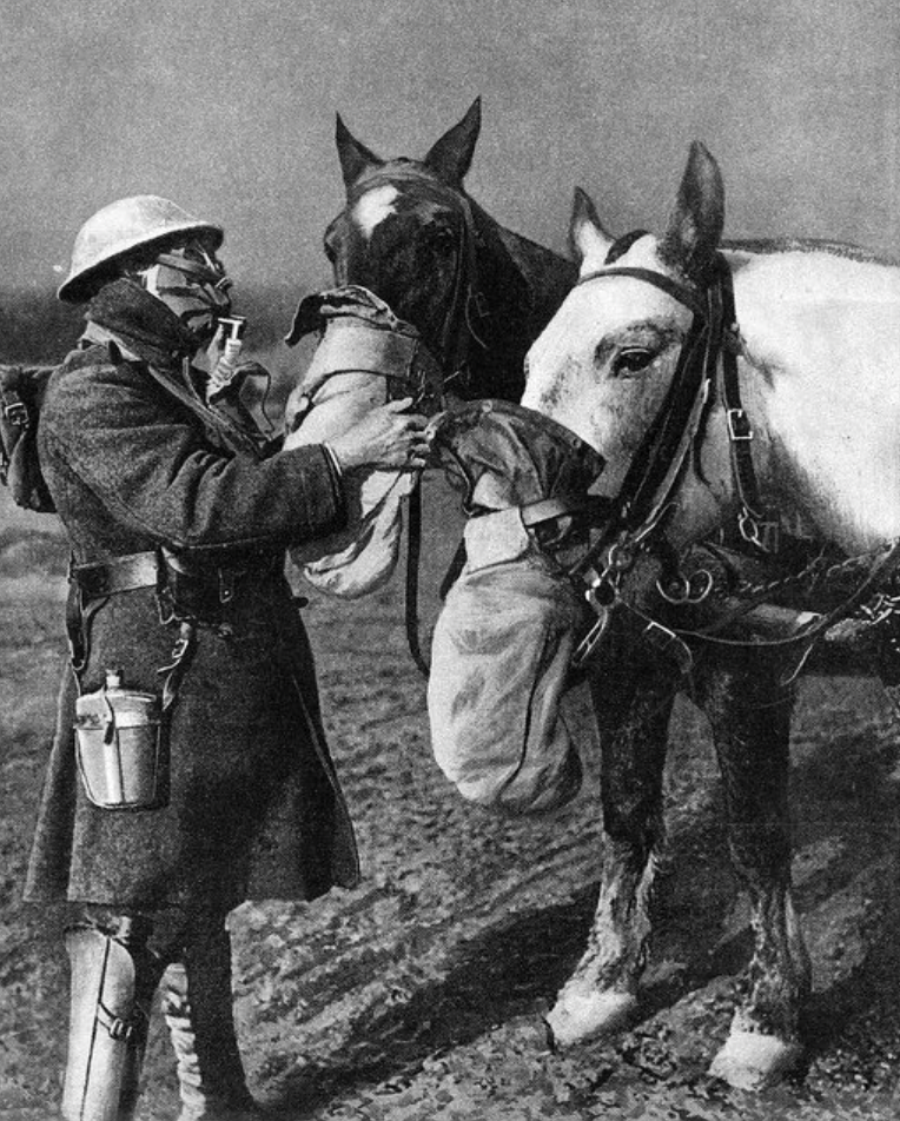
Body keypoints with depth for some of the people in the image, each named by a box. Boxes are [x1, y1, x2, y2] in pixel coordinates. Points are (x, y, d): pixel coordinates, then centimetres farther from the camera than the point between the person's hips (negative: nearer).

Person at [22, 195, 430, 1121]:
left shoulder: (183, 385, 17)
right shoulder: (91, 399, -14)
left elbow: (264, 501, 18)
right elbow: (203, 504, -27)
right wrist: (344, 453, -25)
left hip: (240, 686, 10)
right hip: (158, 686, -10)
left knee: (202, 901, 18)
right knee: (130, 915, -5)